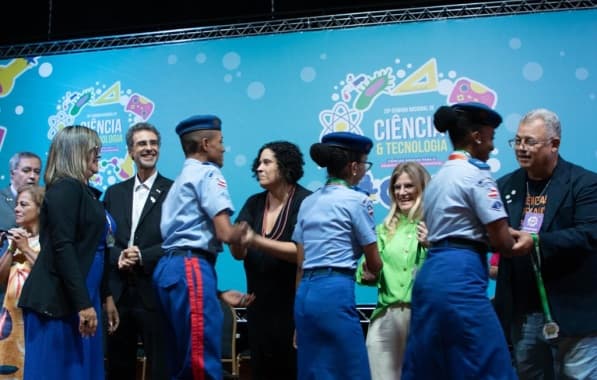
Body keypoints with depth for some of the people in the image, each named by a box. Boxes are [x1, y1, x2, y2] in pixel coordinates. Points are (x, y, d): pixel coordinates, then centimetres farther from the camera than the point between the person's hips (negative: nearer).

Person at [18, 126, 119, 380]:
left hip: (79, 299, 9)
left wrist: (105, 297, 18)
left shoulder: (85, 192, 15)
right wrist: (84, 303, -22)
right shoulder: (65, 188, -12)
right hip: (58, 300, -9)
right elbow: (62, 248, -20)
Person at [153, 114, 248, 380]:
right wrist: (242, 233, 8)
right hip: (190, 267, -10)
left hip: (169, 266, 10)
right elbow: (225, 233, -12)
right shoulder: (208, 173, -3)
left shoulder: (180, 179, 25)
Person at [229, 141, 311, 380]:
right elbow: (239, 253, -1)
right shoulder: (254, 203, 7)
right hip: (259, 304, 5)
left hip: (293, 306, -5)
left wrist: (257, 241, -28)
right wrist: (237, 240, -24)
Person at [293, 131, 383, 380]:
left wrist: (300, 311, 18)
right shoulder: (356, 200, -3)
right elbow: (374, 263, 3)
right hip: (335, 292, -7)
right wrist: (369, 274, 26)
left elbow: (300, 263, 14)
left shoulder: (308, 202, 15)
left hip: (305, 293, 7)